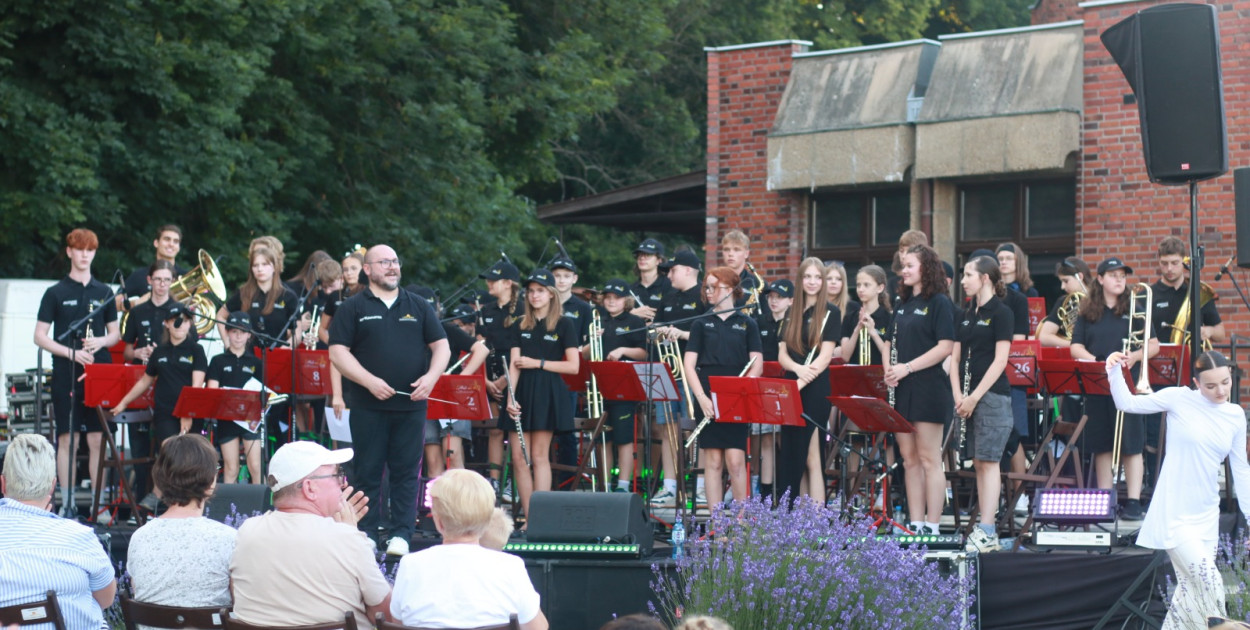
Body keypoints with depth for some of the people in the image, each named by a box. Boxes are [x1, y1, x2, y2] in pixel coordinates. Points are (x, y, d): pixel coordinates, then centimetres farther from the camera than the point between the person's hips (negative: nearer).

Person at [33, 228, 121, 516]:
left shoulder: (104, 293, 12)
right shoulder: (55, 293, 3)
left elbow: (115, 333, 17)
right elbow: (39, 336, 0)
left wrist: (100, 342, -6)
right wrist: (71, 352, -13)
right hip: (66, 375, -2)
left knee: (98, 439, 0)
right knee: (67, 438, -2)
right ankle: (67, 504, 2)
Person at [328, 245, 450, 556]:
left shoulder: (419, 306, 13)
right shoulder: (353, 307, 4)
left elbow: (441, 346, 12)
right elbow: (338, 352, -3)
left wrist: (432, 375, -8)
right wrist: (370, 381, -15)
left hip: (411, 404, 2)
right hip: (368, 405, -2)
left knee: (407, 471, 1)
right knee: (368, 471, 2)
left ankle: (400, 534, 5)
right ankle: (364, 533, 9)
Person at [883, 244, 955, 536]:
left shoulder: (939, 303, -5)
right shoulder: (902, 304, 17)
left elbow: (945, 347, -13)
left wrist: (908, 367, -18)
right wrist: (889, 369, 0)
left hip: (928, 388, -7)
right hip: (901, 390, 7)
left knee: (929, 459, -5)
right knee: (909, 459, 8)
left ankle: (932, 528, -4)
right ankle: (915, 525, 11)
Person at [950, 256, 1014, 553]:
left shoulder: (1001, 313, -7)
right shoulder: (967, 315, 15)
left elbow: (1000, 359, -13)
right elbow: (956, 356, 13)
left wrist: (975, 396, -16)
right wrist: (958, 395, -2)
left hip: (992, 395, -7)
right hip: (969, 398, 7)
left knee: (987, 461, -10)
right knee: (978, 463, 6)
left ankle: (987, 532, -12)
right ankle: (985, 530, 8)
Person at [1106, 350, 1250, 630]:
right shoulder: (1179, 400, -7)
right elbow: (1127, 403, -7)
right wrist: (1115, 371, -24)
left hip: (1206, 516, 5)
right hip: (1174, 513, -5)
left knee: (1192, 587, 7)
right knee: (1207, 581, -13)